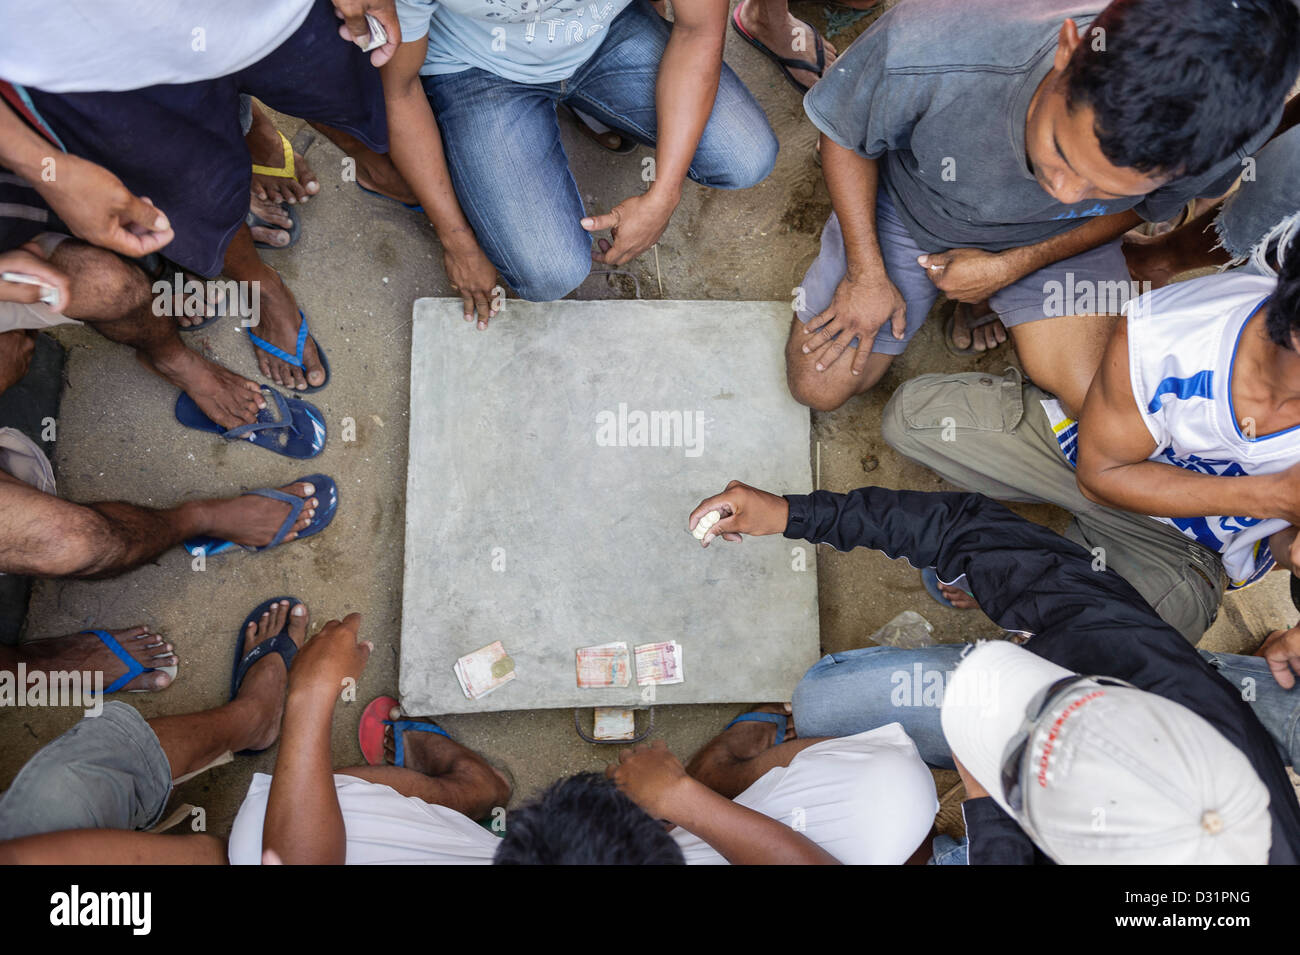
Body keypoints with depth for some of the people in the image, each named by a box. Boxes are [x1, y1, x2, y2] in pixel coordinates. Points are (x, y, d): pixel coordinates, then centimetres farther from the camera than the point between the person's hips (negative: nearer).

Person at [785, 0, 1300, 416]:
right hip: (909, 209, 0)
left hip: (1055, 239, 1)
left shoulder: (1221, 136, -32)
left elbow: (1143, 206, -7)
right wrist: (867, 274, -15)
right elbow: (845, 135, -18)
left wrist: (1010, 267, -18)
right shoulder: (921, 51, -41)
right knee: (819, 388, 2)